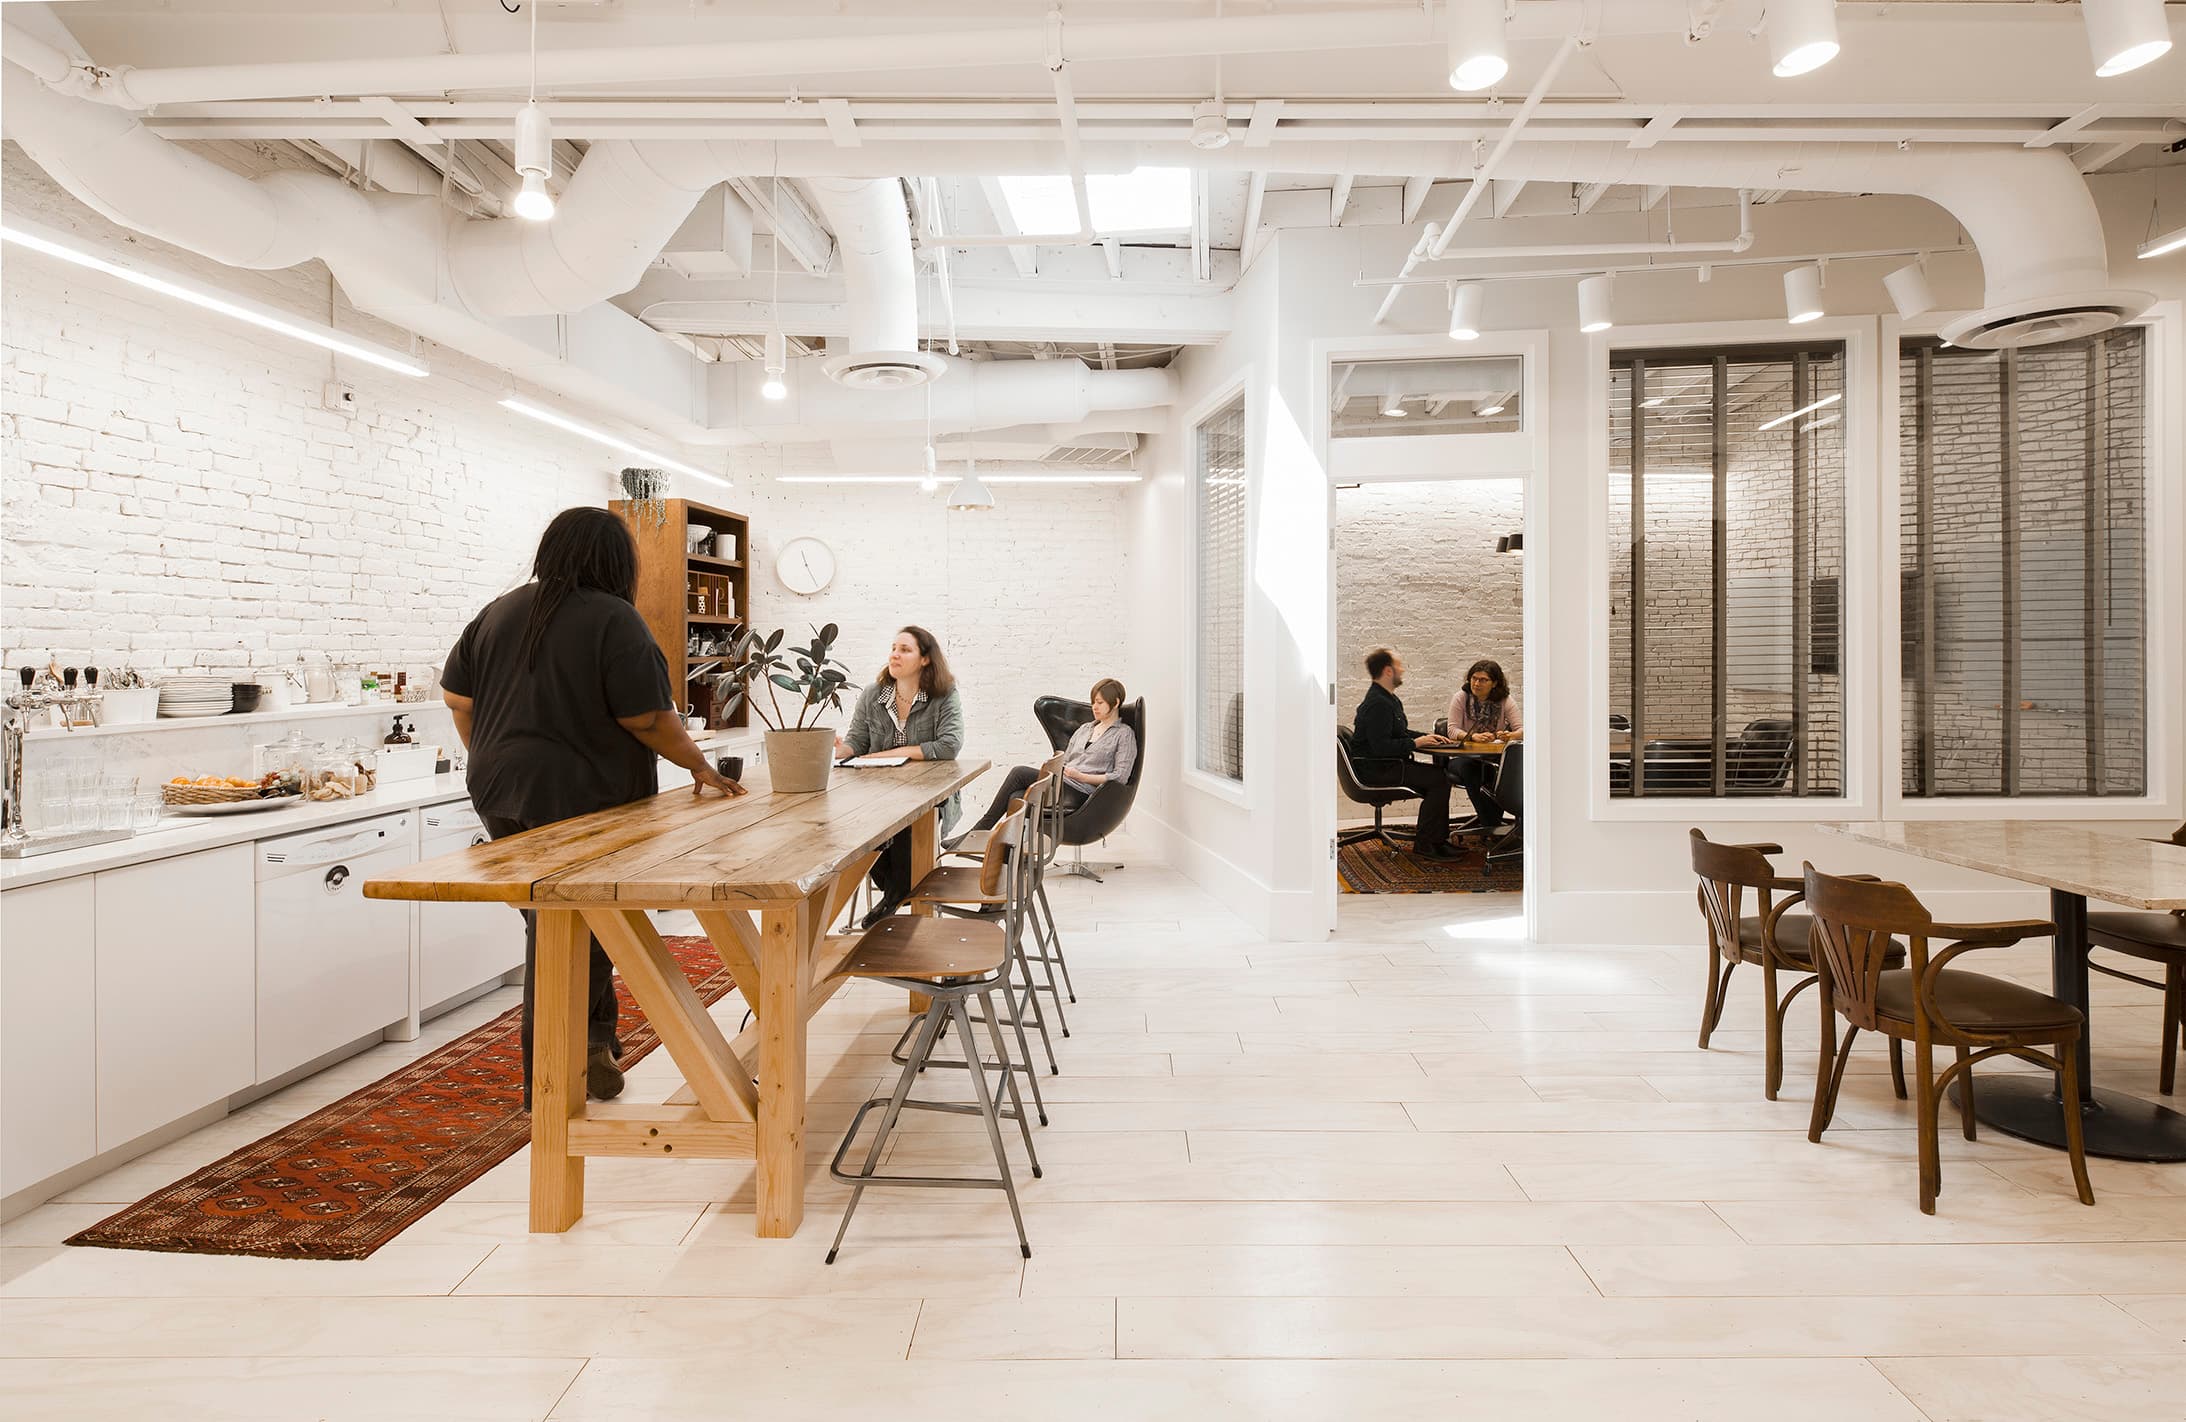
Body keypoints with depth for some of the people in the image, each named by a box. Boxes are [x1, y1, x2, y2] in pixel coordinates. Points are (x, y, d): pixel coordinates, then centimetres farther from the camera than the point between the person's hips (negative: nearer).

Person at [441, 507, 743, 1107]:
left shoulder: (500, 611, 9)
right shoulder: (614, 620, -11)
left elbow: (457, 696, 13)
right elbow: (648, 717, -14)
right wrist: (700, 766, -3)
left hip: (501, 795, 7)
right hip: (577, 798, -6)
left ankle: (595, 1039, 24)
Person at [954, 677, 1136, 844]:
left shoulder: (1124, 734, 6)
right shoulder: (1084, 729, 28)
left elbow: (1120, 777, -5)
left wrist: (1081, 776, -13)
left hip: (1080, 793, -6)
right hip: (1060, 785, 6)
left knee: (1019, 773, -22)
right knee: (1016, 799, -25)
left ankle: (979, 830, -15)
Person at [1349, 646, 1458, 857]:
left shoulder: (1389, 699, 16)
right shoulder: (1378, 704, -20)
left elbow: (1400, 733, 25)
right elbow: (1381, 747, -27)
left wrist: (1427, 736, 10)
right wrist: (1415, 743, -18)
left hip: (1388, 764, 11)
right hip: (1376, 770, -11)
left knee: (1440, 774, 4)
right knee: (1439, 779, -17)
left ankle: (1437, 838, 9)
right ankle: (1424, 844, -10)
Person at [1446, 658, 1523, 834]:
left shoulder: (1506, 701, 1)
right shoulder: (1460, 698, -2)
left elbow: (1520, 729, -8)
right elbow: (1453, 730, -10)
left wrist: (1510, 736, -33)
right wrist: (1473, 737, -30)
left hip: (1496, 757, 1)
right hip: (1464, 756, -1)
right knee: (1468, 769, -36)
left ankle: (1486, 819, -12)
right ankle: (1490, 821, -20)